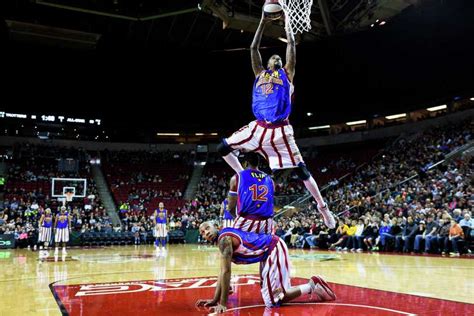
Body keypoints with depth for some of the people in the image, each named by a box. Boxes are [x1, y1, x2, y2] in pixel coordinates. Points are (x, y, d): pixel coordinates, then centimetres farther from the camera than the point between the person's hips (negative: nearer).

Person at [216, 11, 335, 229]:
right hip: (258, 127, 4)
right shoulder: (260, 73, 19)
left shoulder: (287, 73, 12)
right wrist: (263, 23, 16)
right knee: (223, 148, 1)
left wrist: (286, 22, 15)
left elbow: (291, 45, 7)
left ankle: (323, 208, 6)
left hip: (279, 130, -3)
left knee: (301, 169, -4)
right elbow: (253, 48, 15)